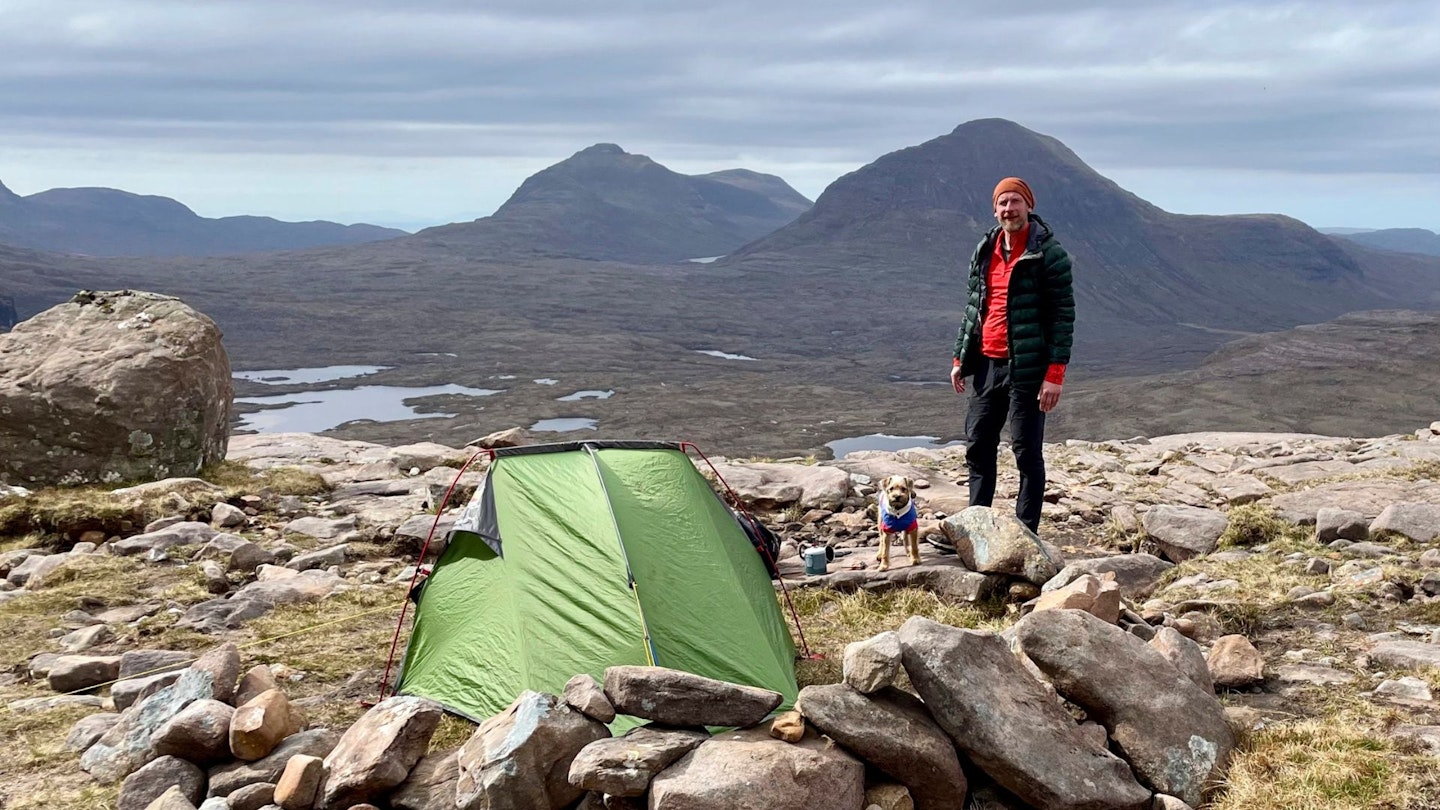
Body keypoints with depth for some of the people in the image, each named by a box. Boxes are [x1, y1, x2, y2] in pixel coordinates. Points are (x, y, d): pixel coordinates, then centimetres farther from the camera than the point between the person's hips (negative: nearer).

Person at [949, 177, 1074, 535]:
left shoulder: (1048, 253, -9)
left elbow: (1063, 314, -12)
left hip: (1027, 368, -7)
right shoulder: (984, 251, 12)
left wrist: (1055, 372, -18)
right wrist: (960, 358, 14)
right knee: (977, 447, 11)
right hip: (987, 364, 7)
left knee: (1027, 451, -2)